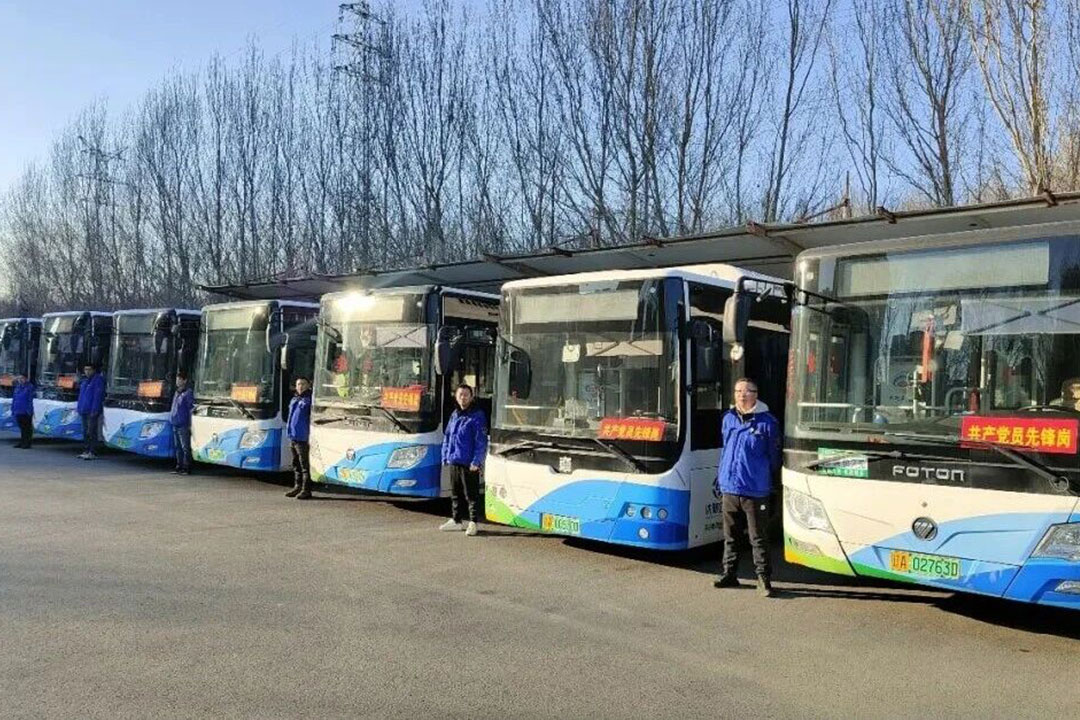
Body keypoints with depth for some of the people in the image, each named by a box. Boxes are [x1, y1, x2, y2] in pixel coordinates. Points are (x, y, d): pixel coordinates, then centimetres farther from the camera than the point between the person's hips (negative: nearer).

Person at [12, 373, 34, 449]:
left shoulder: (29, 387, -6)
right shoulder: (18, 387, 13)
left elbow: (30, 400, -11)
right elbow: (14, 399, 18)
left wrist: (29, 410, -16)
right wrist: (13, 409, 13)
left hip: (26, 412, -7)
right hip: (18, 412, 7)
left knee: (27, 428, -1)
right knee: (22, 428, 15)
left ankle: (27, 443, 3)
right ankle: (22, 442, 22)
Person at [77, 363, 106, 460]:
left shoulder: (98, 379, -10)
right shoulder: (85, 380, 17)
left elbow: (98, 396, -15)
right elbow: (81, 395, 23)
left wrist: (95, 410, -19)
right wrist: (79, 407, 16)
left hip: (92, 411, -9)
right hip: (84, 410, 9)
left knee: (92, 432, -8)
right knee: (85, 431, 13)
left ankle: (92, 453, -6)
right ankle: (86, 451, 20)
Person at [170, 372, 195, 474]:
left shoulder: (188, 393, -8)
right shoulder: (176, 392, 16)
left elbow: (191, 408, -10)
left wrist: (189, 424, -14)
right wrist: (171, 420, 18)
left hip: (183, 425, -8)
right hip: (175, 424, 8)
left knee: (185, 447, -5)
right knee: (177, 446, 12)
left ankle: (186, 467, -3)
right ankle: (179, 466, 18)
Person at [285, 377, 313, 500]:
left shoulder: (309, 400, -7)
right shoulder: (294, 400, 17)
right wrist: (290, 434, 19)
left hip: (302, 438, -8)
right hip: (293, 437, 8)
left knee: (304, 464, -5)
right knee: (295, 464, 15)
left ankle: (306, 490, -1)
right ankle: (298, 486, 25)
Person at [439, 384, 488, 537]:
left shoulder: (477, 416, -8)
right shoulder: (454, 415, 13)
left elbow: (481, 442, -11)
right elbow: (447, 437, 18)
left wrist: (476, 461, -16)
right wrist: (445, 456, 11)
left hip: (469, 464, -7)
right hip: (454, 461, 7)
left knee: (471, 494, -1)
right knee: (456, 493, 16)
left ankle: (473, 523, 8)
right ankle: (456, 520, 28)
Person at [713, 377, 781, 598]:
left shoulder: (766, 422, -7)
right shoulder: (728, 419, 9)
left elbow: (774, 456, -1)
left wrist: (767, 481, 1)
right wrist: (720, 477, 18)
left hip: (755, 491, -5)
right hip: (729, 489, 5)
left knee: (758, 538, 1)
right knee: (730, 535, 15)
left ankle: (763, 579, 9)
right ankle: (729, 574, 27)